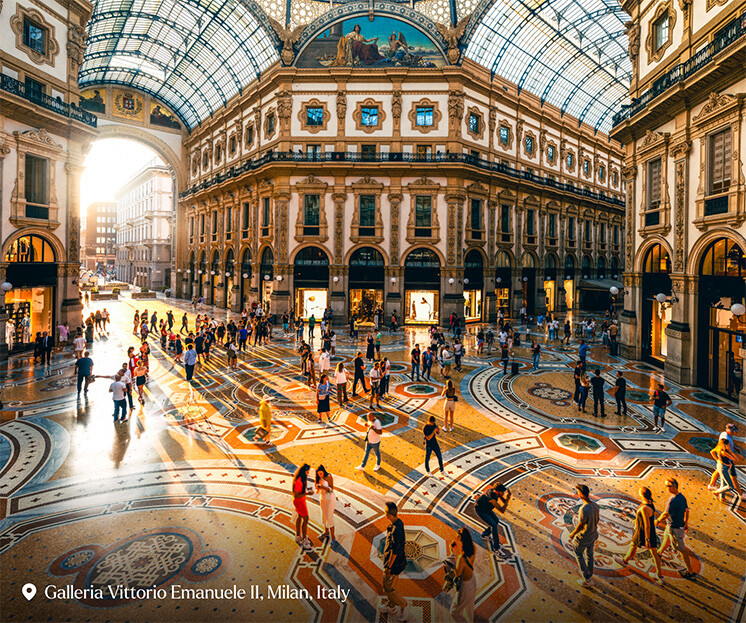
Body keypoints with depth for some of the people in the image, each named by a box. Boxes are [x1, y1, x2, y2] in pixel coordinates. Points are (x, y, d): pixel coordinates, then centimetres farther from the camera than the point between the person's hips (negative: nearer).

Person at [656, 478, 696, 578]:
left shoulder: (673, 500, -34)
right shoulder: (682, 496, -6)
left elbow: (666, 514, -27)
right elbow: (687, 511, 8)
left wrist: (657, 521, -9)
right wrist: (686, 523, 22)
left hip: (674, 527, -9)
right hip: (680, 524, 9)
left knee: (682, 549, 7)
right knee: (666, 539, 30)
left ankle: (691, 572, 22)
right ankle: (659, 552, 53)